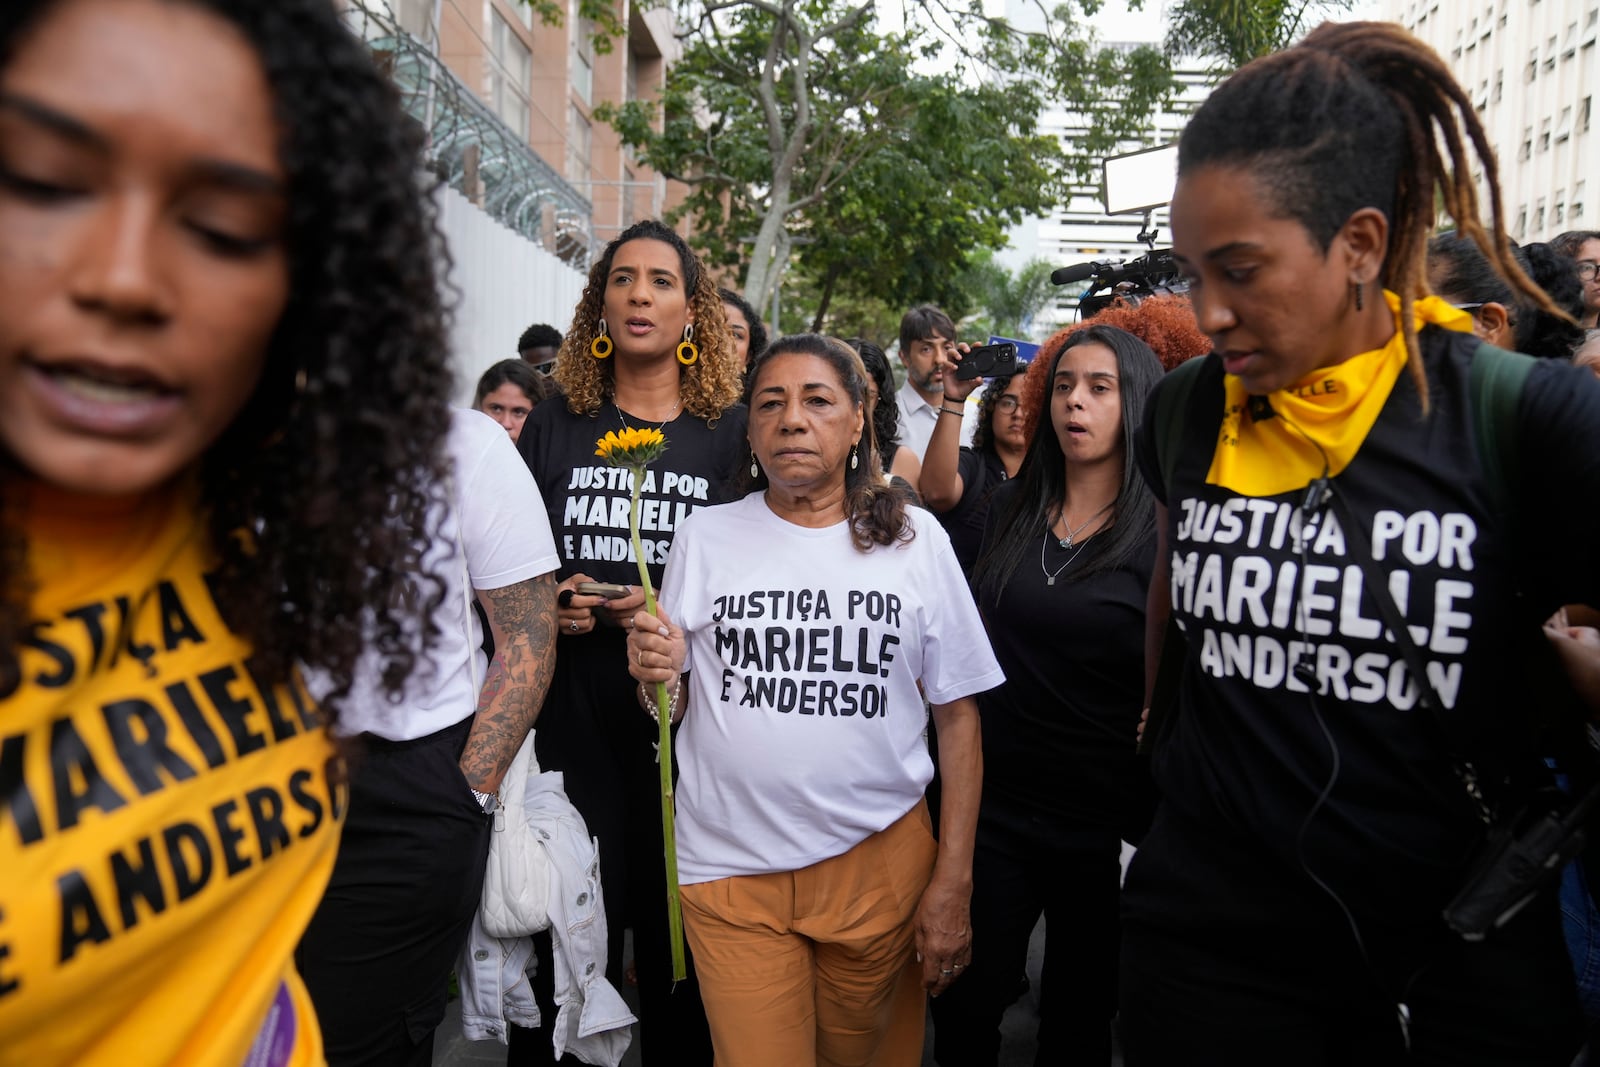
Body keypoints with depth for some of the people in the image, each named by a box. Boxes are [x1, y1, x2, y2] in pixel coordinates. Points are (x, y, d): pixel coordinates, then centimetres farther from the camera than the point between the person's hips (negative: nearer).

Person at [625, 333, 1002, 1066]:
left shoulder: (915, 539, -2)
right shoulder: (706, 537, 1)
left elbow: (958, 714, 1)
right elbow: (670, 710, 7)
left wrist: (952, 883, -3)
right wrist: (655, 677, -17)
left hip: (879, 860, 1)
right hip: (731, 866, 0)